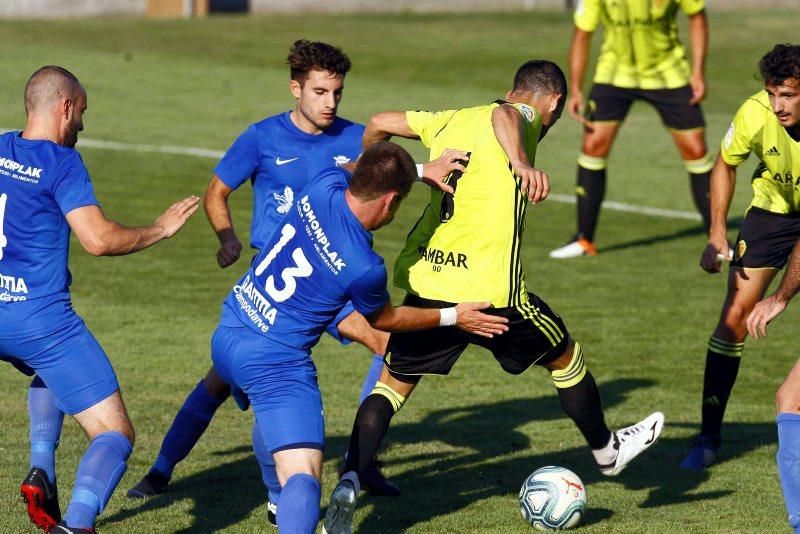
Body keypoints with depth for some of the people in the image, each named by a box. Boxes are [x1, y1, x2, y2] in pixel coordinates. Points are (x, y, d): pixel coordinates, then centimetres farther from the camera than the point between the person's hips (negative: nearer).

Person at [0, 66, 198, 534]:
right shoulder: (62, 164, -10)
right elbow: (99, 239, -18)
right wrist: (159, 231, -4)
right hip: (41, 318, -7)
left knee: (50, 373, 40)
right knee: (115, 436, -1)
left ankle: (42, 471, 19)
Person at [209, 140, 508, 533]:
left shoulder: (327, 184, -7)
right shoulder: (364, 269, -20)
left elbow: (351, 168, 22)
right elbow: (382, 319, 5)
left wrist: (424, 170, 16)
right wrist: (453, 318, 15)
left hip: (226, 337, 9)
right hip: (276, 363, -9)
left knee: (270, 417, 38)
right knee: (303, 477, -17)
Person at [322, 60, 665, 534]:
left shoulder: (450, 121, 16)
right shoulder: (527, 120, -1)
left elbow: (380, 124, 22)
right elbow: (504, 114, -25)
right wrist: (522, 162, -45)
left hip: (425, 284, 4)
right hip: (491, 291, -4)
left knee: (392, 384, 13)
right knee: (566, 356, 21)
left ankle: (348, 485, -7)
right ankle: (607, 450, 41)